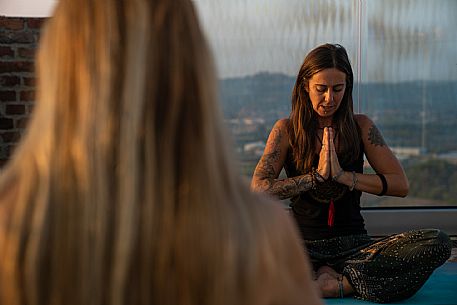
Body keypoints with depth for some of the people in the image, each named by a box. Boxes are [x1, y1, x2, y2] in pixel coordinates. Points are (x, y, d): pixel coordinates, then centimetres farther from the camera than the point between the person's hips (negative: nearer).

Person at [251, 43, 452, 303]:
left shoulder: (361, 126, 7)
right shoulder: (287, 130, 3)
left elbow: (401, 185, -2)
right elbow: (259, 188, -9)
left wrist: (343, 176, -12)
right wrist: (316, 176, -13)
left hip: (354, 246, 1)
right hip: (304, 246, -1)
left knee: (438, 243, -23)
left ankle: (338, 282, -24)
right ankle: (349, 279, -19)